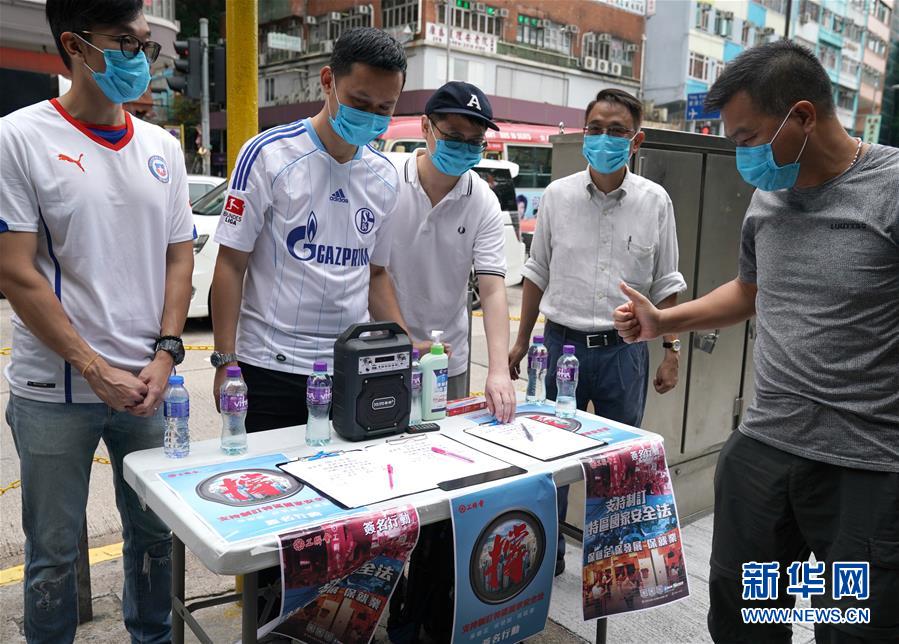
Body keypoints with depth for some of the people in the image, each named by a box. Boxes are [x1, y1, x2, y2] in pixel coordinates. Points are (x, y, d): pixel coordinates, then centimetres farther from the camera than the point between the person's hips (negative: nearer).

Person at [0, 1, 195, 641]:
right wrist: (97, 370, -14)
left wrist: (165, 355, -4)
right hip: (55, 392, -4)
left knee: (156, 534, 16)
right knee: (54, 555, 11)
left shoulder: (162, 147, 7)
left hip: (149, 385, 4)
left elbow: (180, 257, 7)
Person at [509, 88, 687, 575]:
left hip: (624, 350, 0)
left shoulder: (655, 202, 0)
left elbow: (665, 285, 5)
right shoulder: (557, 195, 2)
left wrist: (671, 351, 2)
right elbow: (537, 274, 8)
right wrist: (521, 342, 8)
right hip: (562, 342, 1)